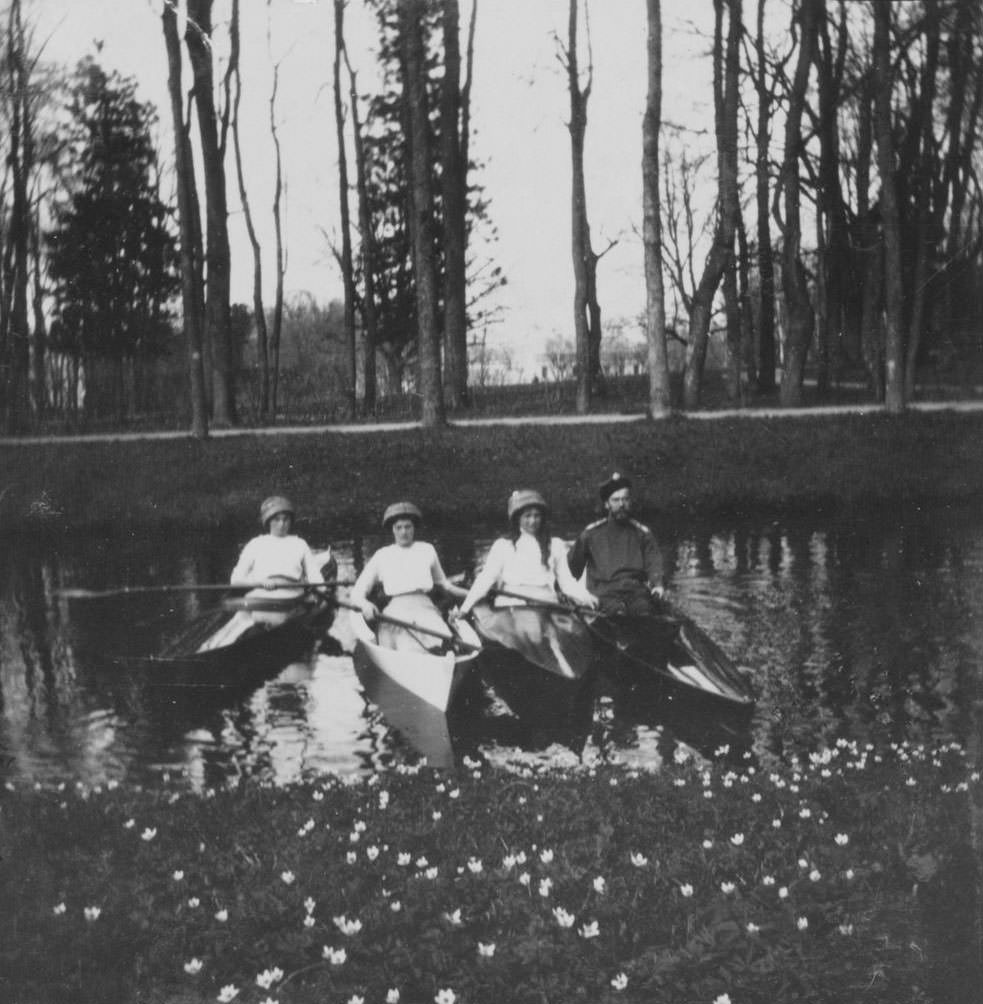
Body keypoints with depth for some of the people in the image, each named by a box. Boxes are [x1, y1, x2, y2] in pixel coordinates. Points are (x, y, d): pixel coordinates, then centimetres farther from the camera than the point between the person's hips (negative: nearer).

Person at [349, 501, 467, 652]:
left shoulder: (427, 550, 24)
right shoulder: (382, 556, 18)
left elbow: (443, 585, 33)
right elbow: (357, 593, 14)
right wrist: (364, 604, -10)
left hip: (425, 607, 2)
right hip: (396, 613, -2)